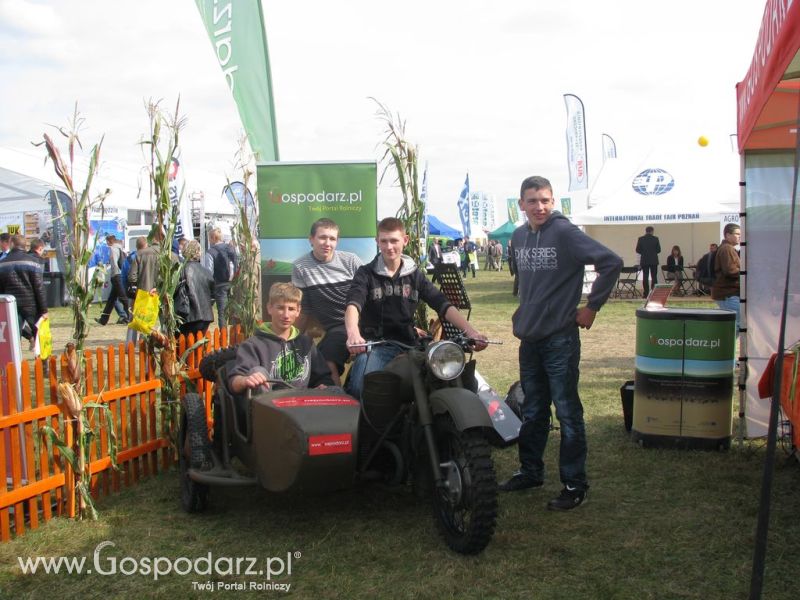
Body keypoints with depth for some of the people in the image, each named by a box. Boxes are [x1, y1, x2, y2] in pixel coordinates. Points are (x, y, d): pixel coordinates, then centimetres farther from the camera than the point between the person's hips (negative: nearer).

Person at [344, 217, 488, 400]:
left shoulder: (415, 275, 13)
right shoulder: (366, 274, 4)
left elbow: (443, 304, 3)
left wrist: (470, 330, -14)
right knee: (360, 387, -32)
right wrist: (353, 333, -38)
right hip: (374, 345, -2)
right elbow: (353, 304, -14)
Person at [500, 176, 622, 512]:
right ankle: (530, 472, 31)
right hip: (528, 337, 7)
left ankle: (575, 484, 10)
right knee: (532, 412, 17)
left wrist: (591, 307, -13)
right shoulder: (518, 238, 9)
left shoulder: (565, 232, -12)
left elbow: (611, 263, -17)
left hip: (560, 338, -7)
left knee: (568, 414, 0)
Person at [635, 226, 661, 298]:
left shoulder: (640, 239, -2)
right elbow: (659, 250, -1)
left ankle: (646, 294, 0)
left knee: (645, 277, 2)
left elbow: (637, 250, -1)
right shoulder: (655, 239, -3)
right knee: (654, 277, 4)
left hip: (644, 261, 0)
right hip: (654, 261, 0)